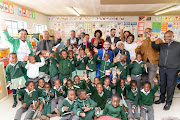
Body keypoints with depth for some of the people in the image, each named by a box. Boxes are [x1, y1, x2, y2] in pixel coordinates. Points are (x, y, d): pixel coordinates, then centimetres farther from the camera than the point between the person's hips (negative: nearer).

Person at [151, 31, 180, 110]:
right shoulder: (161, 45, 12)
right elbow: (154, 47, -4)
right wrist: (153, 42, -25)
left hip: (172, 69, -3)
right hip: (162, 68, 3)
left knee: (170, 86, 4)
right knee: (162, 84, 14)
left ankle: (168, 102, 20)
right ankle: (162, 99, 31)